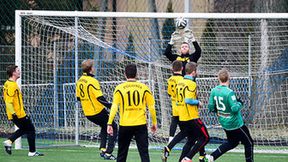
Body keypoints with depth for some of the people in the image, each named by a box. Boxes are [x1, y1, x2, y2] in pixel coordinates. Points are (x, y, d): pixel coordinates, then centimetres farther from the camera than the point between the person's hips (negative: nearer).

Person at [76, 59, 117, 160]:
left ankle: (102, 149, 17)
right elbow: (100, 98, -23)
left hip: (87, 113, 8)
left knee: (104, 127, 28)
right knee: (113, 128, 5)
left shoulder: (79, 81, 5)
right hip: (98, 112, -8)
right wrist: (110, 106, -18)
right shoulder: (92, 81, -19)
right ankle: (108, 153, -3)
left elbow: (78, 97, 15)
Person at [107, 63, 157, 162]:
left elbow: (114, 107, -8)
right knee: (144, 153, -1)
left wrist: (109, 123, -7)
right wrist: (154, 123, 14)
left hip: (125, 125, 0)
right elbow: (151, 107, 3)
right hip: (141, 124, 0)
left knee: (122, 154, 12)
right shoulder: (144, 88, 1)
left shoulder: (119, 88, -2)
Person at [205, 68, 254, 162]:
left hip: (224, 123, 8)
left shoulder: (214, 91, -5)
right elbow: (235, 109, -28)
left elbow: (211, 108, 1)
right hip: (235, 123, -8)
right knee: (248, 143, 9)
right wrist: (239, 103, -7)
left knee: (232, 142, 25)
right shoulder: (229, 93, -25)